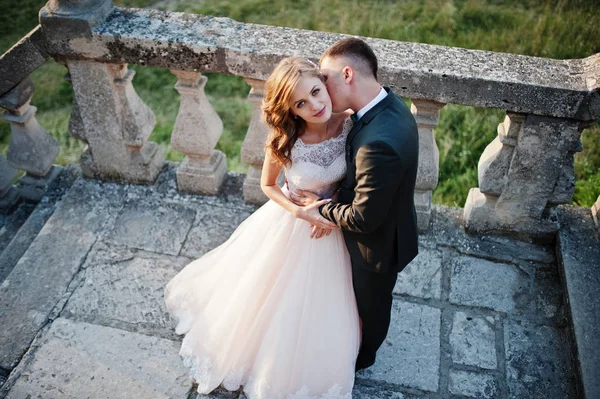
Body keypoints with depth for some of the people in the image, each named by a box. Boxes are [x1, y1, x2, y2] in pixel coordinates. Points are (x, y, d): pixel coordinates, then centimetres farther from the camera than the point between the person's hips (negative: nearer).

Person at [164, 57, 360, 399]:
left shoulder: (350, 123, -24)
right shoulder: (284, 142, -30)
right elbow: (268, 185, -10)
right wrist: (302, 213, -23)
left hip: (334, 218, 3)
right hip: (291, 221, -2)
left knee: (323, 301, 24)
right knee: (281, 296, 20)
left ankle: (313, 364, 56)